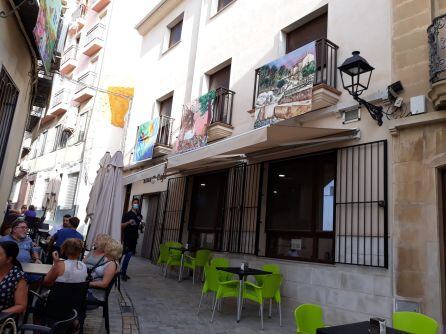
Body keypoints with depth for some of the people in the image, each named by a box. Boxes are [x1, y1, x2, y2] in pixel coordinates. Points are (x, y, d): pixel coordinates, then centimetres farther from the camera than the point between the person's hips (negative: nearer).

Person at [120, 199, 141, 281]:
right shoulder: (127, 214, -4)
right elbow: (121, 225, -8)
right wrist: (128, 222, -25)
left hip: (134, 239, 6)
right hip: (127, 239, -6)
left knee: (128, 255, 9)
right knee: (128, 255, -12)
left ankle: (123, 272, 18)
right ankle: (123, 273, -4)